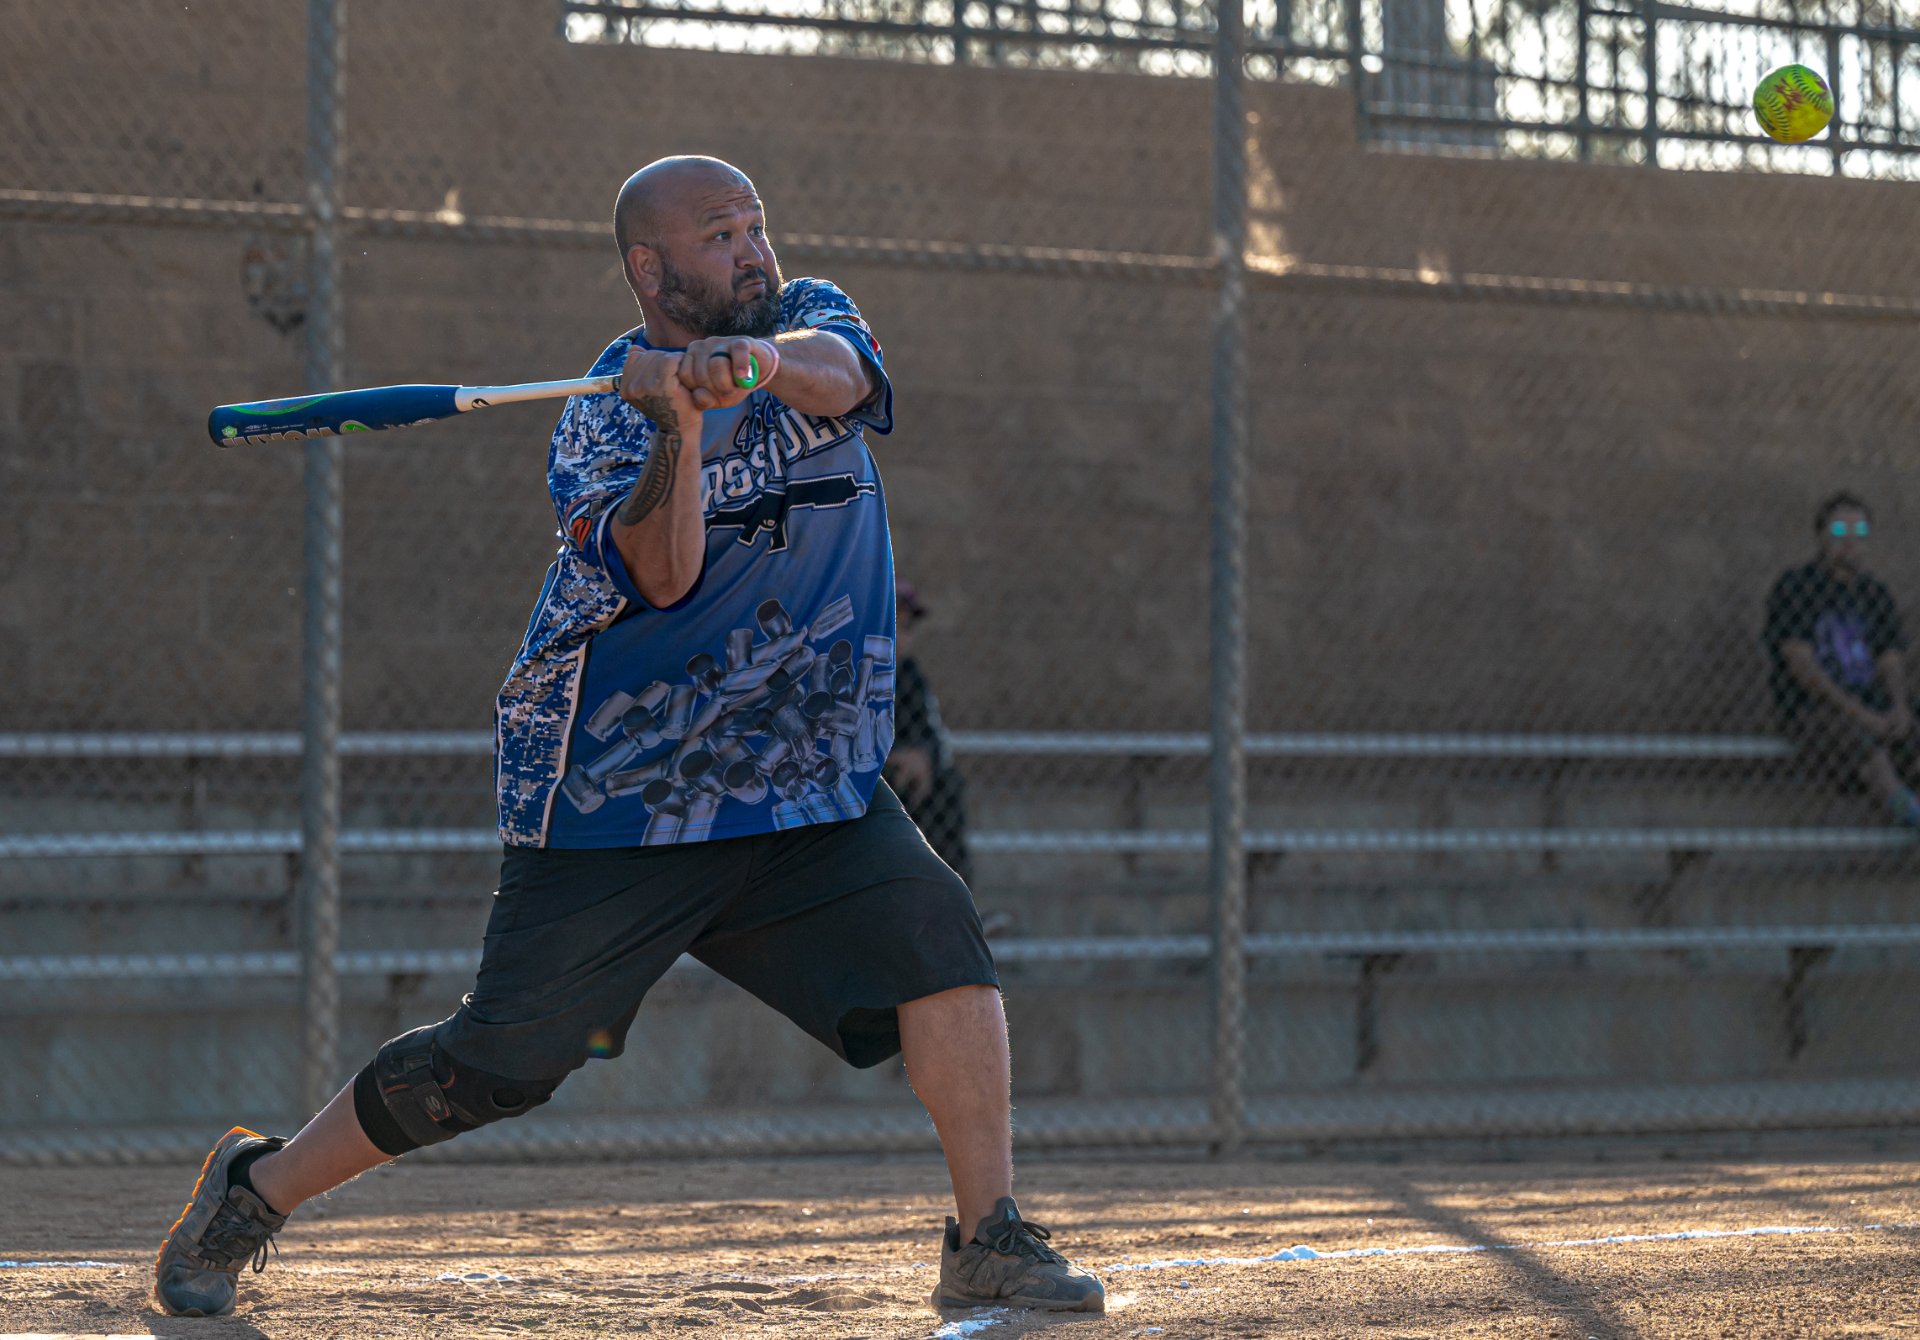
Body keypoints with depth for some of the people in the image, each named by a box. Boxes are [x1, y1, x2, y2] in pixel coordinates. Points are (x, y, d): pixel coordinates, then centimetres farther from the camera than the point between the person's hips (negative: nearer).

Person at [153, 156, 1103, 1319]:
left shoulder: (810, 318, 5)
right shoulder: (600, 419, -6)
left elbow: (840, 373, -20)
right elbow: (663, 573, -24)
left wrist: (763, 361, -42)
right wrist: (681, 420, -38)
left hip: (811, 785, 4)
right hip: (621, 802, -4)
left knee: (936, 936, -18)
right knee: (502, 1060, -3)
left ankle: (990, 1244, -10)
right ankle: (257, 1190, 15)